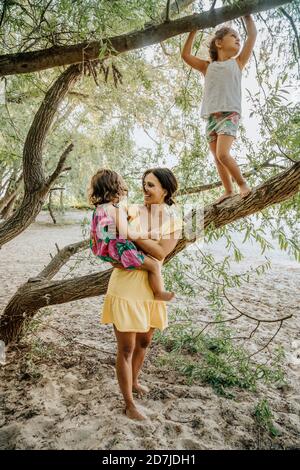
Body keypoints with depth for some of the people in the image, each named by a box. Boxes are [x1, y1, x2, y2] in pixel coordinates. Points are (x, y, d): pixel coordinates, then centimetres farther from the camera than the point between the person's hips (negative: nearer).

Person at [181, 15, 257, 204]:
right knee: (217, 158, 0)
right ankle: (228, 191, 6)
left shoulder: (238, 62, 17)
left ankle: (243, 184, -6)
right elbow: (186, 55, 19)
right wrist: (194, 30, 19)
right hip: (211, 117, 3)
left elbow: (252, 35, 16)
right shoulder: (208, 66, 20)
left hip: (230, 115, -3)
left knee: (223, 154, -21)